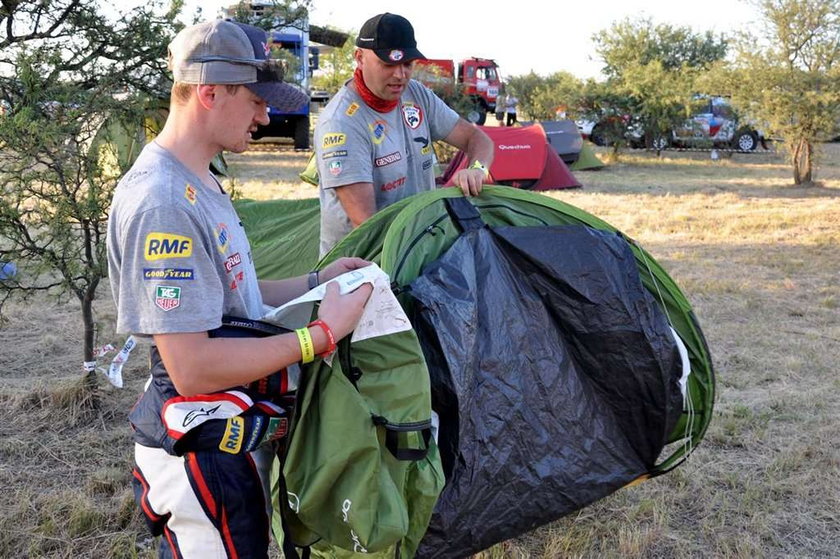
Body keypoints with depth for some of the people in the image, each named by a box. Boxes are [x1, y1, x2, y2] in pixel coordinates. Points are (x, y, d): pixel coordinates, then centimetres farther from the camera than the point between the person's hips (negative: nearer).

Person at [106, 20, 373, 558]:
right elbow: (192, 369, -27)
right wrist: (322, 334, -23)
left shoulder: (199, 184, 9)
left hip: (228, 438, 10)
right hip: (203, 454, -10)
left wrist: (315, 282, 8)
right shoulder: (161, 200, -25)